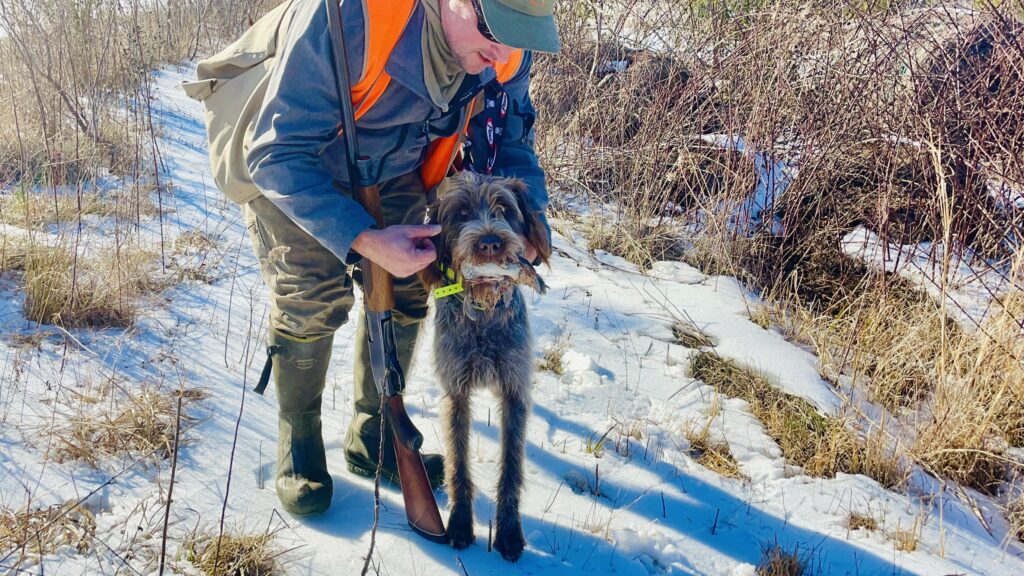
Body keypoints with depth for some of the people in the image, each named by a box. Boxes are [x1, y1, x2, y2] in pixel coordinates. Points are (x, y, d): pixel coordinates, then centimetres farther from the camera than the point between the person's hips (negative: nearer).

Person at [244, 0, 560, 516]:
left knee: (403, 293, -2)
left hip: (390, 171, 5)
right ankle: (297, 444, 14)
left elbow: (510, 140, -6)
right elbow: (279, 155, -37)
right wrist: (363, 240, -47)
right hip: (292, 170, -4)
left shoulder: (506, 50, -23)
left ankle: (371, 437, 20)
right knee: (313, 299, -13)